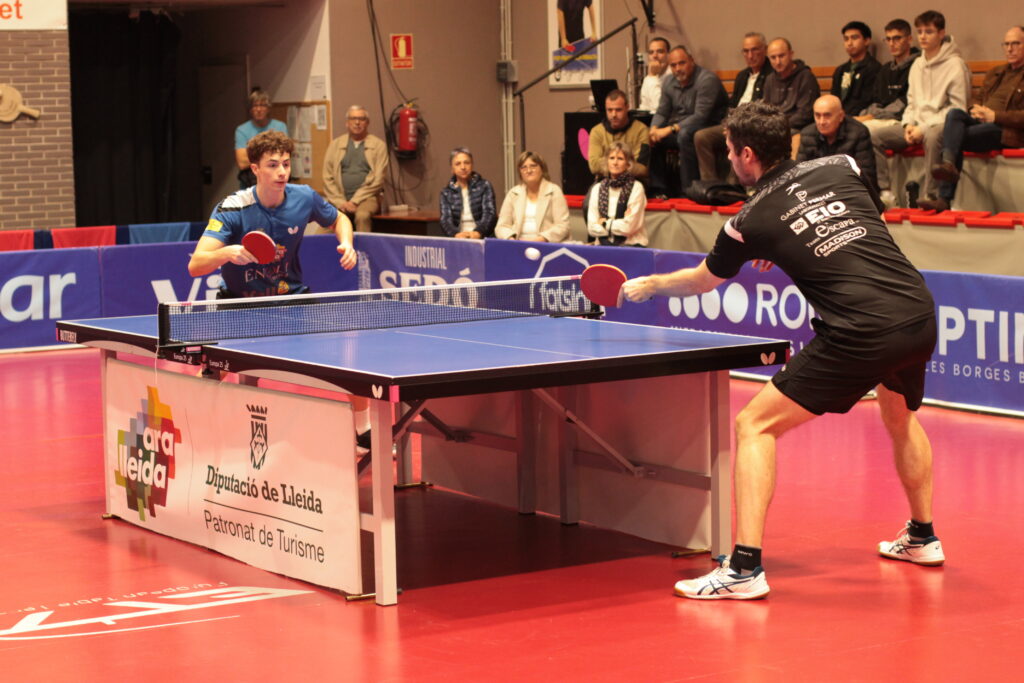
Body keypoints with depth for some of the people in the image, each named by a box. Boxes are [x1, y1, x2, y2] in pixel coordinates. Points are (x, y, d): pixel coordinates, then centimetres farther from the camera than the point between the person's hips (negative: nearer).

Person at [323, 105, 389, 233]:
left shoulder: (378, 145, 7)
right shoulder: (335, 145, 16)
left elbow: (377, 179, -2)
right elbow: (328, 177, 9)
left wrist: (355, 201, -10)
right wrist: (340, 202, -5)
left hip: (366, 198, -2)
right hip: (340, 198, 2)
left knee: (362, 215, -36)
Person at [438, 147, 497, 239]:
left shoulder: (484, 186, 7)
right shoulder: (446, 192, 11)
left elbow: (490, 214, -5)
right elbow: (446, 220, -1)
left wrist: (477, 232, -25)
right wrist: (456, 234, -23)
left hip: (483, 239, -1)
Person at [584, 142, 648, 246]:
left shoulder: (636, 188, -4)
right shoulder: (597, 188, 8)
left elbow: (629, 227, -9)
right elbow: (592, 228, 2)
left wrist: (605, 223, 4)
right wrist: (619, 224, -8)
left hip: (631, 245, -3)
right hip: (603, 245, 3)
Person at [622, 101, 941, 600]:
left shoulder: (752, 222, 3)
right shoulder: (840, 169, 13)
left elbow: (701, 280, 22)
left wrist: (647, 286, 40)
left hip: (861, 334, -6)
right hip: (920, 316, 6)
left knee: (755, 426, 2)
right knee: (900, 417, 36)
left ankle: (745, 568, -7)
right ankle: (921, 537, 48)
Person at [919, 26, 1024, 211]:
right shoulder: (995, 74, 28)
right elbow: (979, 100, 30)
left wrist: (995, 116, -15)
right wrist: (976, 110, 5)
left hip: (1007, 131, -6)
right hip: (982, 123, 7)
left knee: (955, 136, -28)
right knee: (954, 114, -27)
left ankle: (945, 198, -35)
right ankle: (948, 164, -44)